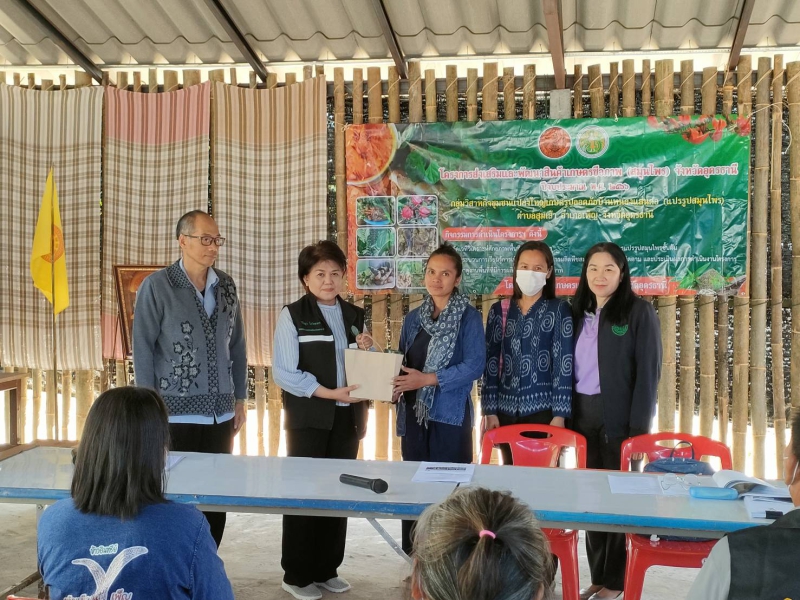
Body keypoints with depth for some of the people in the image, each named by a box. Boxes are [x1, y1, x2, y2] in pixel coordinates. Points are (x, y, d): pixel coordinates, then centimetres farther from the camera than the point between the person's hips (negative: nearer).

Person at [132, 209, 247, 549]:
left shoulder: (226, 286, 8)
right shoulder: (157, 286, -6)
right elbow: (143, 350, -6)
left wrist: (239, 400, 12)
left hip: (221, 413, 4)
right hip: (176, 413, -4)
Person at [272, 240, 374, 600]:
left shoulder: (355, 316, 11)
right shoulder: (293, 315, -4)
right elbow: (284, 374, -11)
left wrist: (367, 351, -5)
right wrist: (329, 393, -18)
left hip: (347, 418, 5)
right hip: (309, 418, -4)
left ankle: (327, 569, 22)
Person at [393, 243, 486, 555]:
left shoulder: (469, 318, -4)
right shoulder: (413, 318, 12)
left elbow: (475, 365, -13)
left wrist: (428, 379, -19)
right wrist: (394, 382, -6)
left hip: (450, 413, -5)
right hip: (414, 412, 5)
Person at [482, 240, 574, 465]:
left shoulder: (559, 310, 0)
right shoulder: (499, 310, 7)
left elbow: (564, 362, -5)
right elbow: (491, 361, 6)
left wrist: (559, 413, -11)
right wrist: (489, 410, 1)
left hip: (542, 410, -3)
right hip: (506, 410, 3)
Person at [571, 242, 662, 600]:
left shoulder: (639, 311, -6)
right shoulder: (580, 312, 10)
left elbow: (648, 372, -10)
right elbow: (573, 367, 11)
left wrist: (640, 426, -15)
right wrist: (569, 414, 4)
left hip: (620, 417, -5)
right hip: (584, 414, 5)